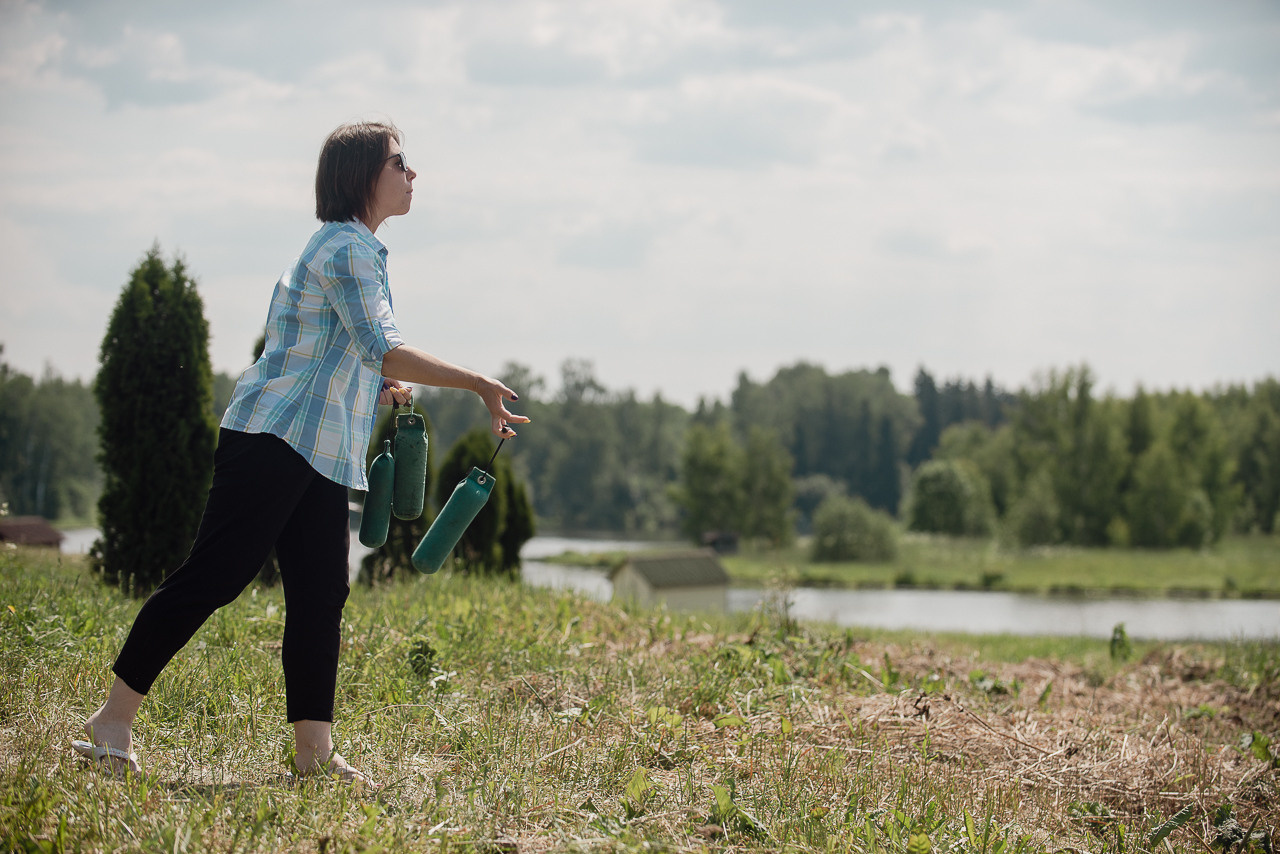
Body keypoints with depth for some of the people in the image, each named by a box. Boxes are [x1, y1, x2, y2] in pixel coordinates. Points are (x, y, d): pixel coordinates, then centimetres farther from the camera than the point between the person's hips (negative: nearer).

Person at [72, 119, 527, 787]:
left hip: (322, 452, 10)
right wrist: (479, 386, -26)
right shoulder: (347, 249, -12)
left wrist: (383, 386, 14)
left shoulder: (354, 249, 21)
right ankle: (114, 719, -4)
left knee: (322, 592, 3)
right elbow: (381, 349, -24)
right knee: (210, 577, -9)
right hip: (276, 437, -10)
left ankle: (314, 749, 3)